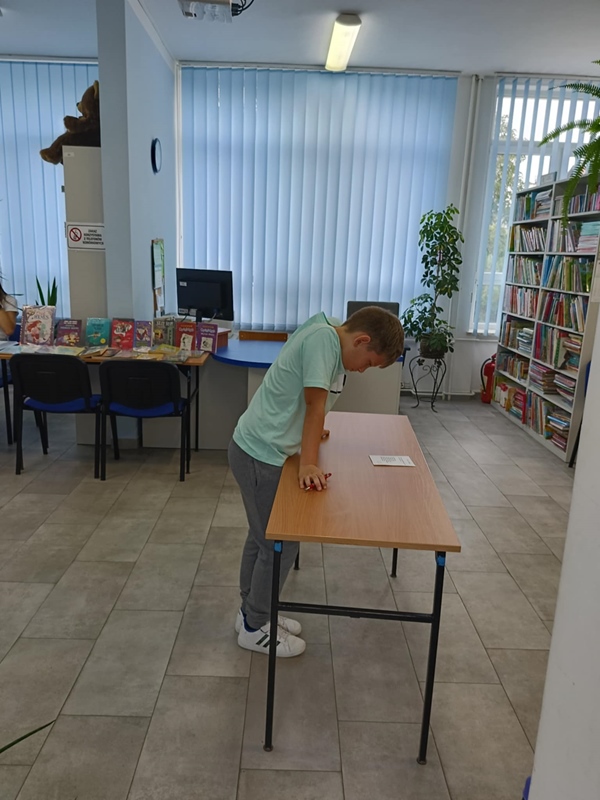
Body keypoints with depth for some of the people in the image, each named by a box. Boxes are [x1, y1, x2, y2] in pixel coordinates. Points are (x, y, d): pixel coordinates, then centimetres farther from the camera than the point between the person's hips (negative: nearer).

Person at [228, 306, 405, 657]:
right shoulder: (323, 338, -22)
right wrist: (308, 464, -25)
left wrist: (309, 430, 23)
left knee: (264, 537, 20)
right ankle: (254, 627, 22)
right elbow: (315, 404, -25)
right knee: (280, 544, 3)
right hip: (262, 454, -10)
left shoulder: (330, 335, 6)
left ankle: (253, 613, 37)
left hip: (261, 449, 10)